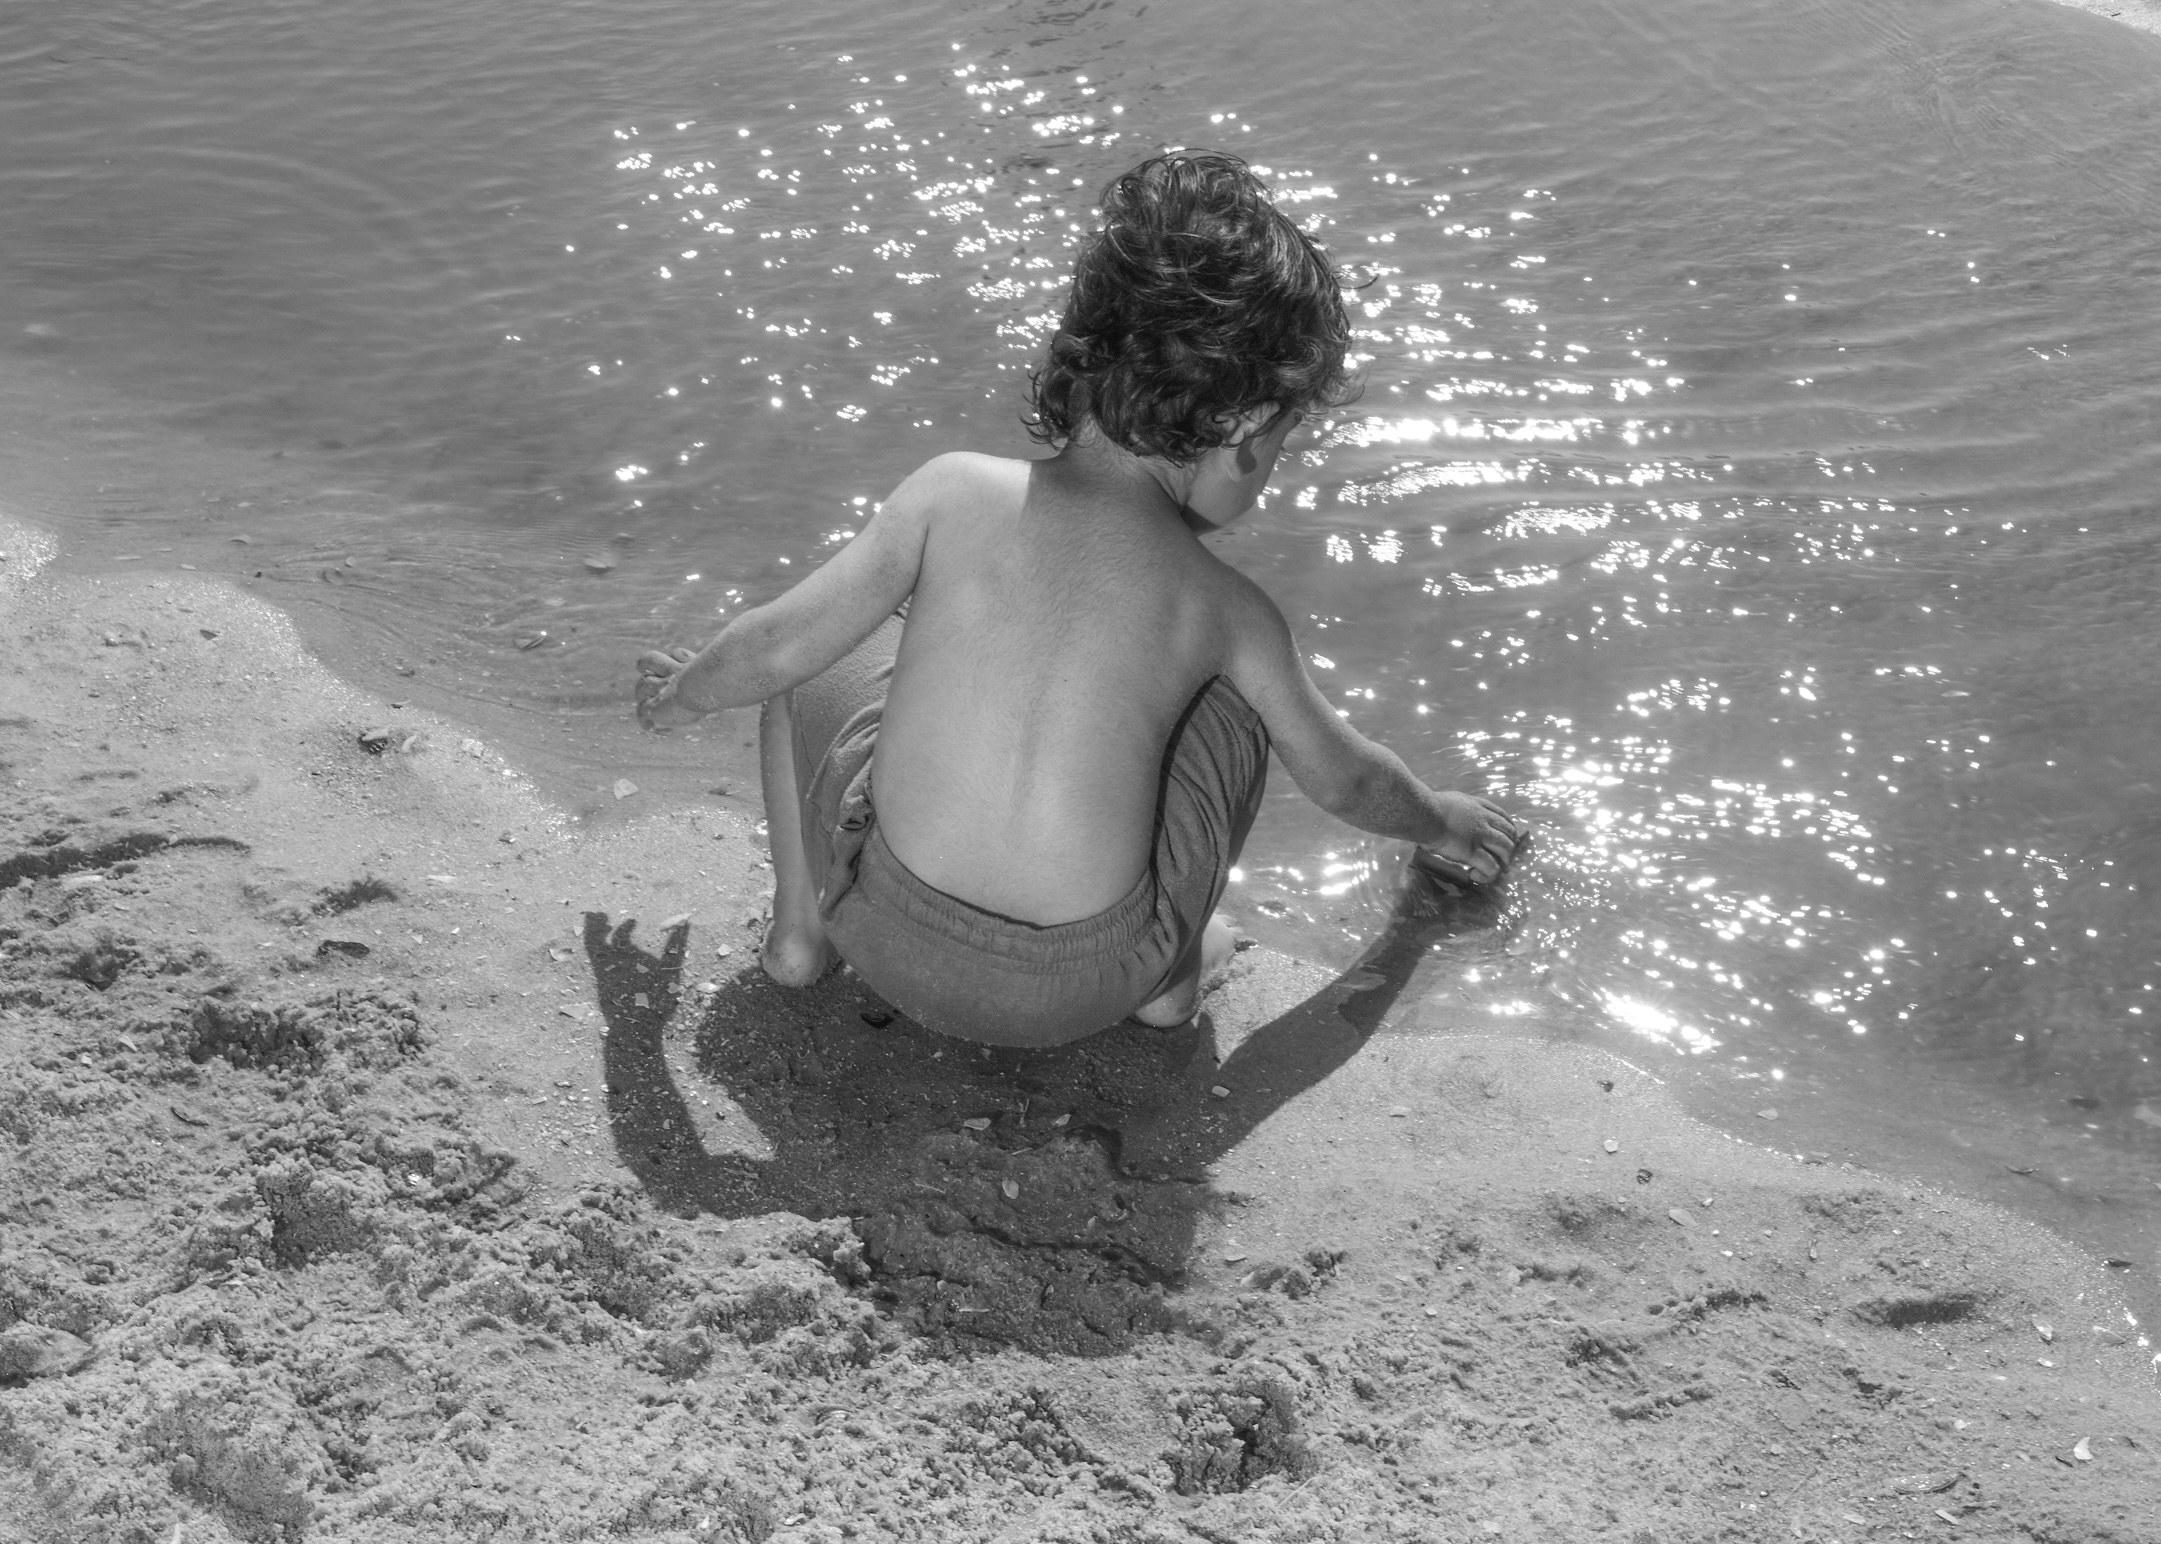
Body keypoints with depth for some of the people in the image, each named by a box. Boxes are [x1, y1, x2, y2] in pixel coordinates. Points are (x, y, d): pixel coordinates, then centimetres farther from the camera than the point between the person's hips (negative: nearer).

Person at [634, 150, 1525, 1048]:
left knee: (822, 651, 24)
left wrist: (679, 694, 21)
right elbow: (1342, 780, 15)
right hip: (1083, 991, 0)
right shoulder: (1228, 611, -1)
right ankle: (1171, 968, 21)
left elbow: (775, 650, -2)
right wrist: (1440, 821, 37)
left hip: (892, 943, 0)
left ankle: (799, 927, 23)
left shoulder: (954, 492, -5)